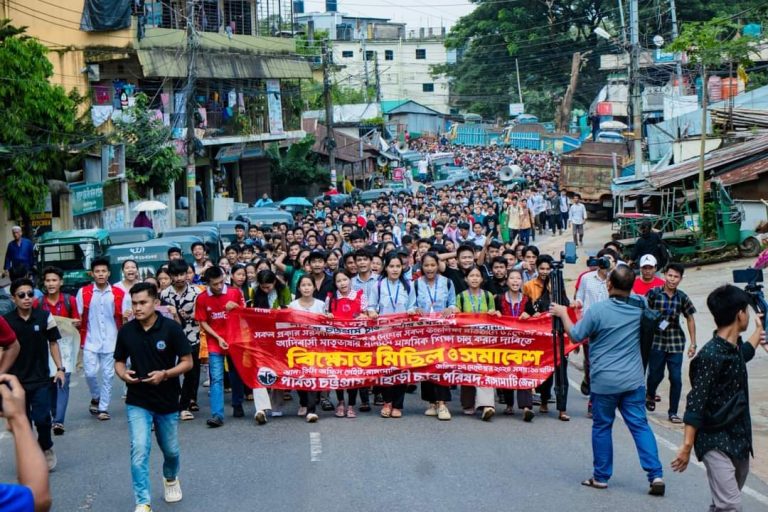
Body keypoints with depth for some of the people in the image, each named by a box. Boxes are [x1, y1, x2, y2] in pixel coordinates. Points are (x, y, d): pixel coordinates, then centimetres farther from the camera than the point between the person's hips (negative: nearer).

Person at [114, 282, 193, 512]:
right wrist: (123, 374, -14)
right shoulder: (126, 331, -5)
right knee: (139, 450, -15)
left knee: (170, 451, 17)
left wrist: (165, 374, -25)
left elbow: (187, 362, -9)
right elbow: (119, 361, 8)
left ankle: (170, 478, 49)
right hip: (137, 402, 0)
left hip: (168, 402, 0)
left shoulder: (171, 328, -13)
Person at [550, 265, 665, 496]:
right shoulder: (638, 310, 1)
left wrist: (563, 314, 14)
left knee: (602, 427, 10)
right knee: (640, 426, 5)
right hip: (633, 381, 3)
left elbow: (575, 335, -3)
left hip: (604, 381, -3)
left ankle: (601, 476, 19)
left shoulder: (597, 310, -13)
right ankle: (656, 475, -3)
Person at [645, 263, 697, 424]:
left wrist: (693, 343, 6)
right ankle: (650, 396, 41)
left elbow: (690, 320, 9)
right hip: (656, 340, -1)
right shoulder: (653, 293, -6)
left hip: (676, 342, 2)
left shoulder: (682, 297, 1)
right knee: (655, 374, 8)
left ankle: (673, 412, 10)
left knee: (676, 378, -2)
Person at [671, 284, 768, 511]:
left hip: (739, 437, 9)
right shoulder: (710, 356, -20)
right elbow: (695, 403, -21)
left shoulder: (735, 347, 7)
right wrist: (687, 446, -23)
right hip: (716, 441, -9)